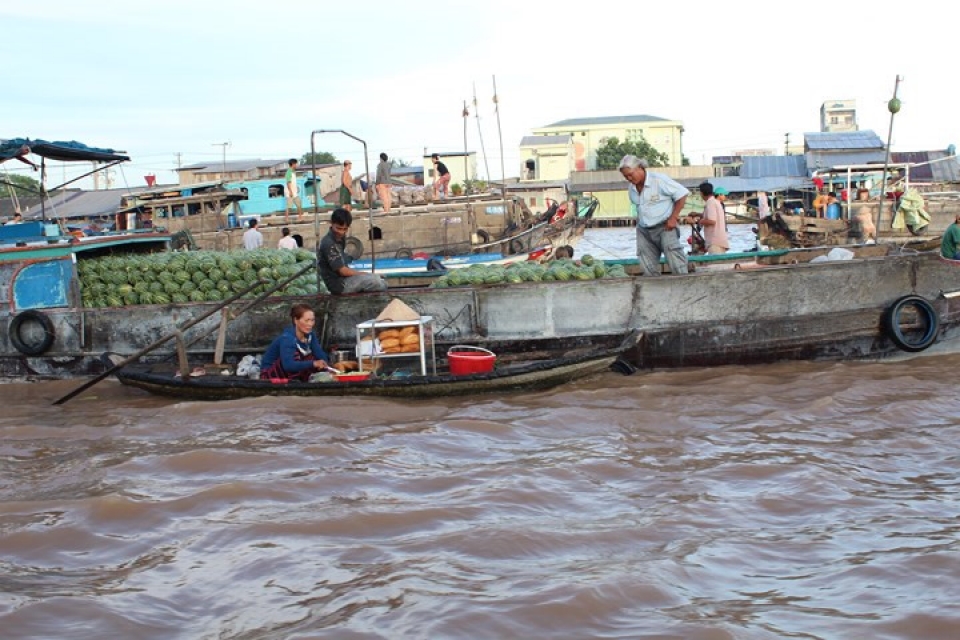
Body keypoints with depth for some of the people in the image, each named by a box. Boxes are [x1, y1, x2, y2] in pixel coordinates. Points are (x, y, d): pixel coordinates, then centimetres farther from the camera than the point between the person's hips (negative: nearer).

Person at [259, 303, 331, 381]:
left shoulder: (310, 335, -5)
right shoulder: (287, 338, -28)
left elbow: (321, 355, -8)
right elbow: (288, 365, -42)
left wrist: (323, 363, -33)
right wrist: (313, 363, -54)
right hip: (270, 375, -7)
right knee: (295, 356, -31)